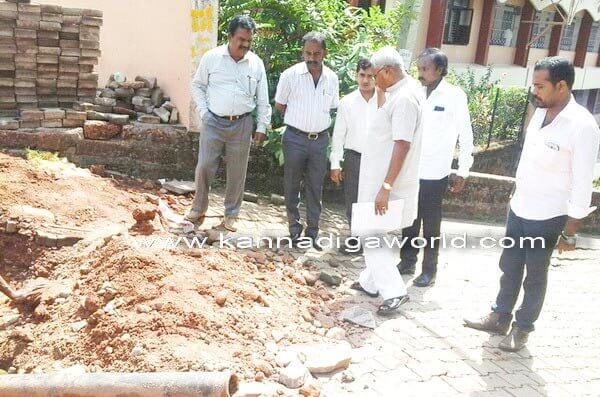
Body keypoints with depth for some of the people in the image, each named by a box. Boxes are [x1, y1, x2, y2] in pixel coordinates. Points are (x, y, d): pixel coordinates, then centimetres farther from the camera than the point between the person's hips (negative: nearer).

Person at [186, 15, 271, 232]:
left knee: (237, 172, 7)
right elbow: (197, 86, 7)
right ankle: (199, 208, 22)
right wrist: (204, 112, -3)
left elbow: (263, 99, 6)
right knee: (204, 167, 1)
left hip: (242, 125, 1)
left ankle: (231, 214, 23)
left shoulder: (256, 63, 1)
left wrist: (262, 127, 4)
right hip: (214, 122, -1)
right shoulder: (211, 57, -3)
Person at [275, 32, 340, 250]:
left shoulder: (332, 78, 3)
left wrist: (317, 120, 7)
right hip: (295, 138, -3)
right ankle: (295, 229, 19)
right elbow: (279, 105, 3)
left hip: (320, 139, 3)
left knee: (315, 187, 8)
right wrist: (298, 118, 4)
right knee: (292, 185, 6)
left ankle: (312, 232, 18)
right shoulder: (290, 75, -7)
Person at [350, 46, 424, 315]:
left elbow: (402, 146, -27)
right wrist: (381, 89, 17)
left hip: (387, 184, -10)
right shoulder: (400, 91, 10)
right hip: (381, 179, 10)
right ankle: (371, 282, 30)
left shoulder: (405, 98, -22)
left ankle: (394, 291, 0)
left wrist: (385, 187, -29)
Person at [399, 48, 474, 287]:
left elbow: (466, 137, -3)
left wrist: (462, 173, -3)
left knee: (431, 225, 7)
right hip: (410, 170, 4)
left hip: (435, 174, -4)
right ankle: (407, 262, 29)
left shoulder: (455, 96, -7)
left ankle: (429, 270, 20)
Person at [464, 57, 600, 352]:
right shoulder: (540, 112, 1)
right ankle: (500, 317, 34)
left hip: (547, 218, -7)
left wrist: (570, 232, -15)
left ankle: (522, 327, 27)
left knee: (535, 275, 10)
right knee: (509, 266, 17)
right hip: (519, 209, 7)